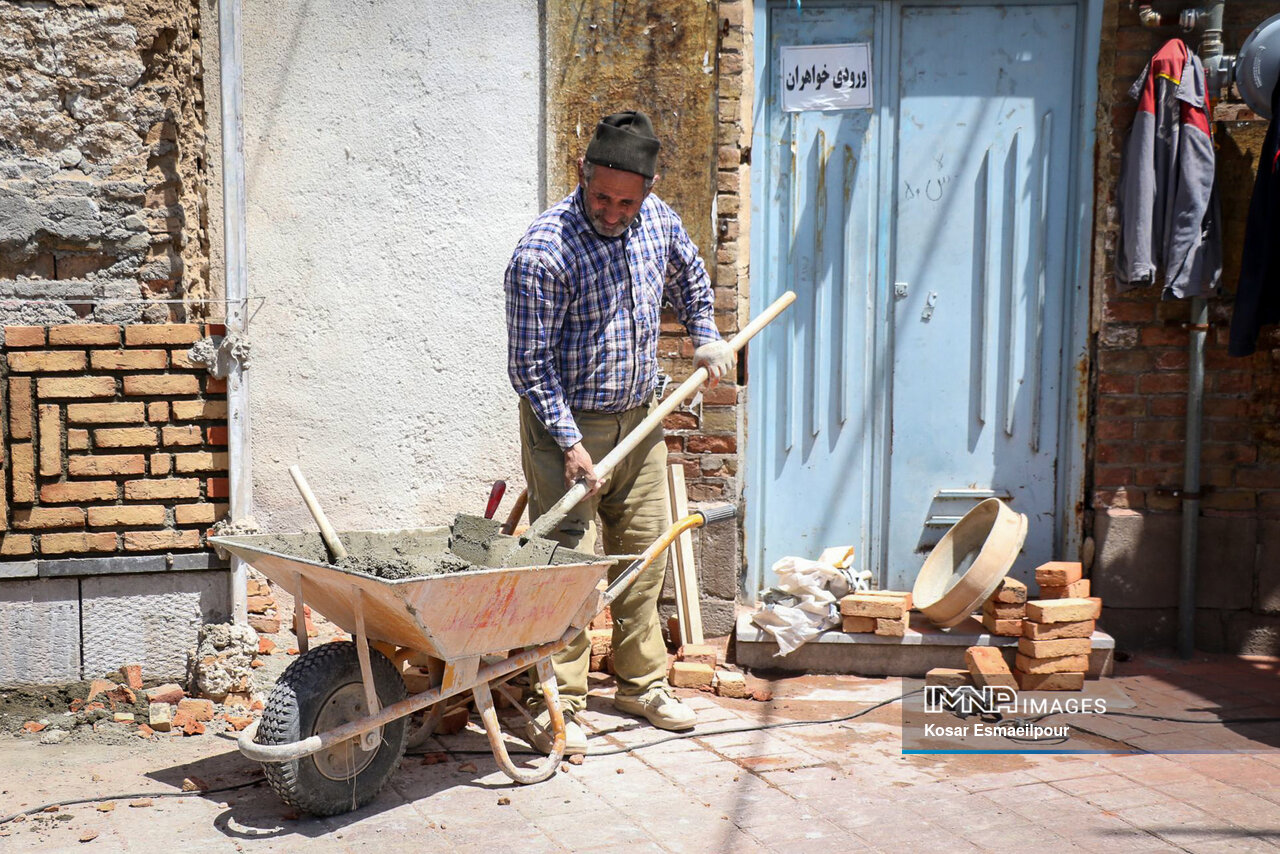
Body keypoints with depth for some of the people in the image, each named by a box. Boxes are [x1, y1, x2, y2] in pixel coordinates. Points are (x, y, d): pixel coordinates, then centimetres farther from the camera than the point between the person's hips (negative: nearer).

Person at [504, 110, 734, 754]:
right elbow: (530, 365, -19)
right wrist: (571, 444, -21)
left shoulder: (658, 221, -1)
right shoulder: (542, 251, -21)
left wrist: (707, 337, 14)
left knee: (645, 553, 13)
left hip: (639, 417, 7)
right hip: (565, 424, -6)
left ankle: (641, 683, 27)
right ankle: (556, 704, 4)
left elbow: (688, 277, 23)